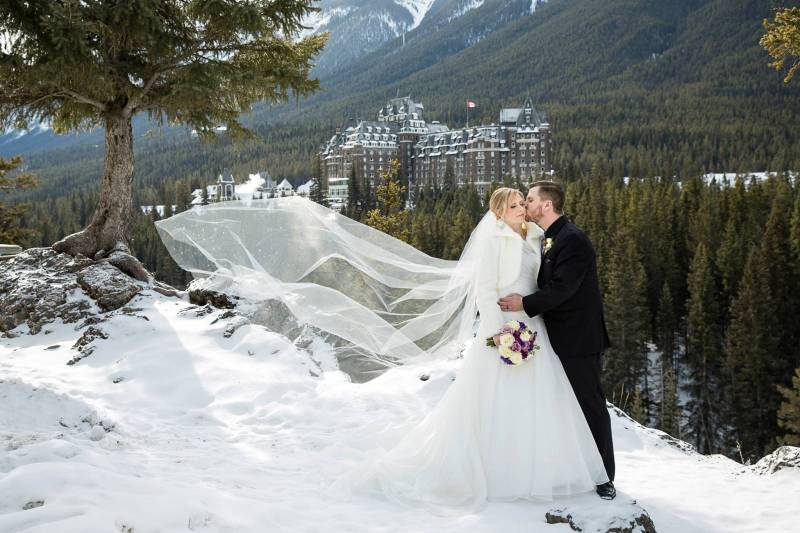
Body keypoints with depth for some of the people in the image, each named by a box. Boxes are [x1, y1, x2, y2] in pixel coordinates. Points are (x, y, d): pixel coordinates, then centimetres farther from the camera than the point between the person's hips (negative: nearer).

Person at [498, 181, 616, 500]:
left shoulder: (573, 240, -16)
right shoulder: (547, 240, 13)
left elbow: (563, 288, -24)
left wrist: (525, 304, -24)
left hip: (578, 339, -9)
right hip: (557, 338, 9)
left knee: (590, 405, -1)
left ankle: (604, 477, 8)